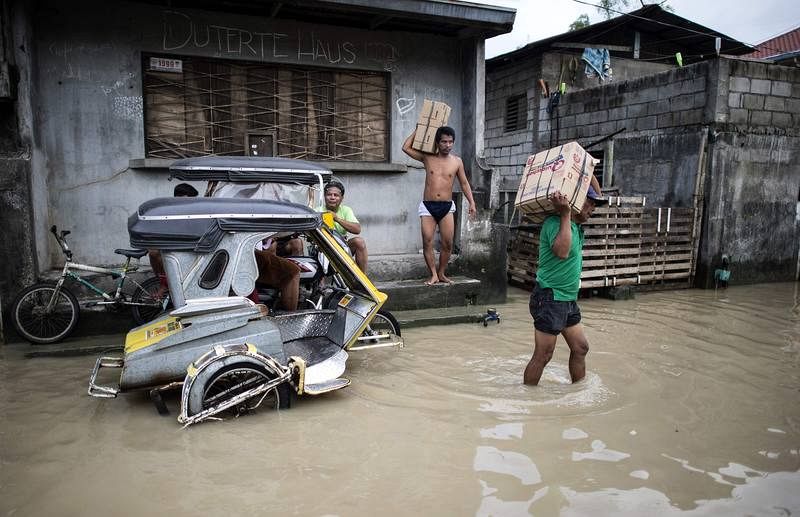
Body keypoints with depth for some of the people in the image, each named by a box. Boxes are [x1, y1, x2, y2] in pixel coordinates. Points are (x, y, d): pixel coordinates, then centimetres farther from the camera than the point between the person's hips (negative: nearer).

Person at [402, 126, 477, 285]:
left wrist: (471, 202, 5)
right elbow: (406, 148, 4)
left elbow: (464, 183, 13)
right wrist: (417, 130, 8)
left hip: (446, 207, 1)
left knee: (447, 243, -4)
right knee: (427, 242, -8)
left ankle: (441, 273, 13)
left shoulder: (457, 161, 7)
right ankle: (433, 275, 1)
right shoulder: (427, 158, 6)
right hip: (428, 206, -1)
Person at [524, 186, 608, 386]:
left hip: (569, 300, 10)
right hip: (550, 298, -10)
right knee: (543, 356, -4)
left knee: (580, 348, 16)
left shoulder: (577, 226, 12)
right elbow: (562, 252, -34)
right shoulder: (554, 223, -17)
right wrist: (565, 214, -31)